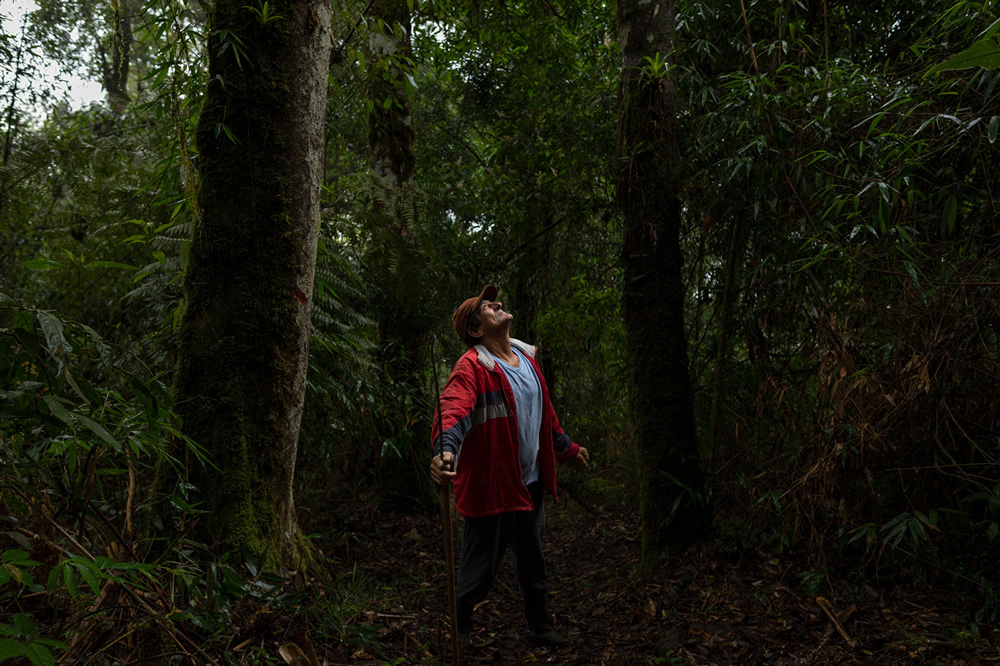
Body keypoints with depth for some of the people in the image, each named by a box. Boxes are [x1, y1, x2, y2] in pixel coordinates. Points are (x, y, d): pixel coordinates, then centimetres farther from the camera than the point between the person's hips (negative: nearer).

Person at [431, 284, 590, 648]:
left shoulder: (526, 358, 9)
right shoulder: (472, 366, -17)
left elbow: (544, 412, 21)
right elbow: (452, 411, -35)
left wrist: (567, 447, 28)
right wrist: (445, 450, -53)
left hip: (529, 483, 7)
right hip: (490, 486, -7)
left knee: (533, 563, 20)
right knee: (481, 567, 7)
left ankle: (541, 628, 39)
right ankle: (458, 629, 32)